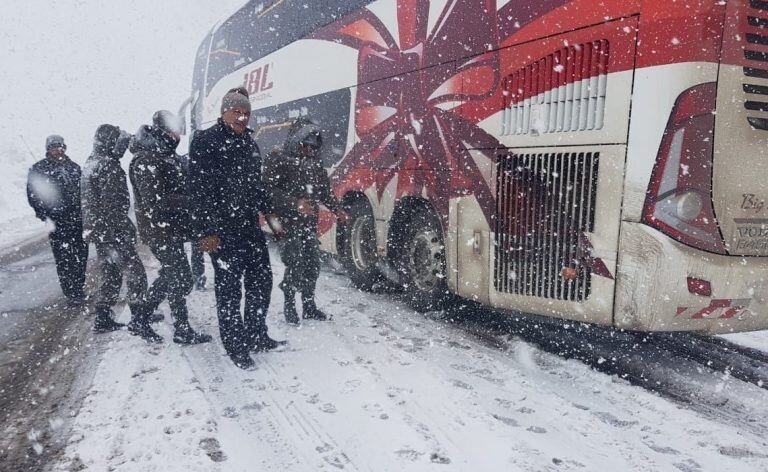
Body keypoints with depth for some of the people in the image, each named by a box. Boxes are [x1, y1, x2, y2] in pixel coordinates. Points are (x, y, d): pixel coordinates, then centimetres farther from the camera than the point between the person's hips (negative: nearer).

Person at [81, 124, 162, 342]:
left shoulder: (90, 163, 14)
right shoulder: (109, 166, -16)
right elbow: (112, 204, -21)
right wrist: (126, 229, -19)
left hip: (97, 231, 10)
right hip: (112, 232, -10)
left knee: (110, 275, 19)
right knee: (136, 274, -7)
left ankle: (102, 319, 26)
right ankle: (139, 322, -8)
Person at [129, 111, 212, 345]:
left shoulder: (167, 156, 12)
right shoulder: (146, 161, -18)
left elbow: (178, 190, 20)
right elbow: (155, 202, -26)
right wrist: (190, 200, -27)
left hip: (171, 229, 10)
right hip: (160, 231, -10)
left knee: (170, 274, 22)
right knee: (181, 279, -4)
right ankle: (182, 331, 7)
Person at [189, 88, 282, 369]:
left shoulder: (248, 142, 15)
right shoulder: (205, 142, -9)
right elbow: (201, 190, -15)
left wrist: (267, 210, 22)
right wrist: (208, 231, -20)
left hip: (250, 225, 8)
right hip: (223, 231, -7)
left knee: (261, 282, 12)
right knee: (229, 289, 1)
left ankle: (257, 337, 28)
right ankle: (235, 346, 14)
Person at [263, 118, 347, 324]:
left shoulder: (314, 163, 13)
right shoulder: (277, 160, -6)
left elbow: (324, 190, 22)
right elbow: (270, 190, -16)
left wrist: (336, 209, 6)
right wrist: (295, 203, -27)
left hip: (309, 223, 6)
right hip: (288, 222, -6)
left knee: (312, 264, 9)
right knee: (295, 265, -9)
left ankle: (309, 306, 23)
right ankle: (289, 306, 9)